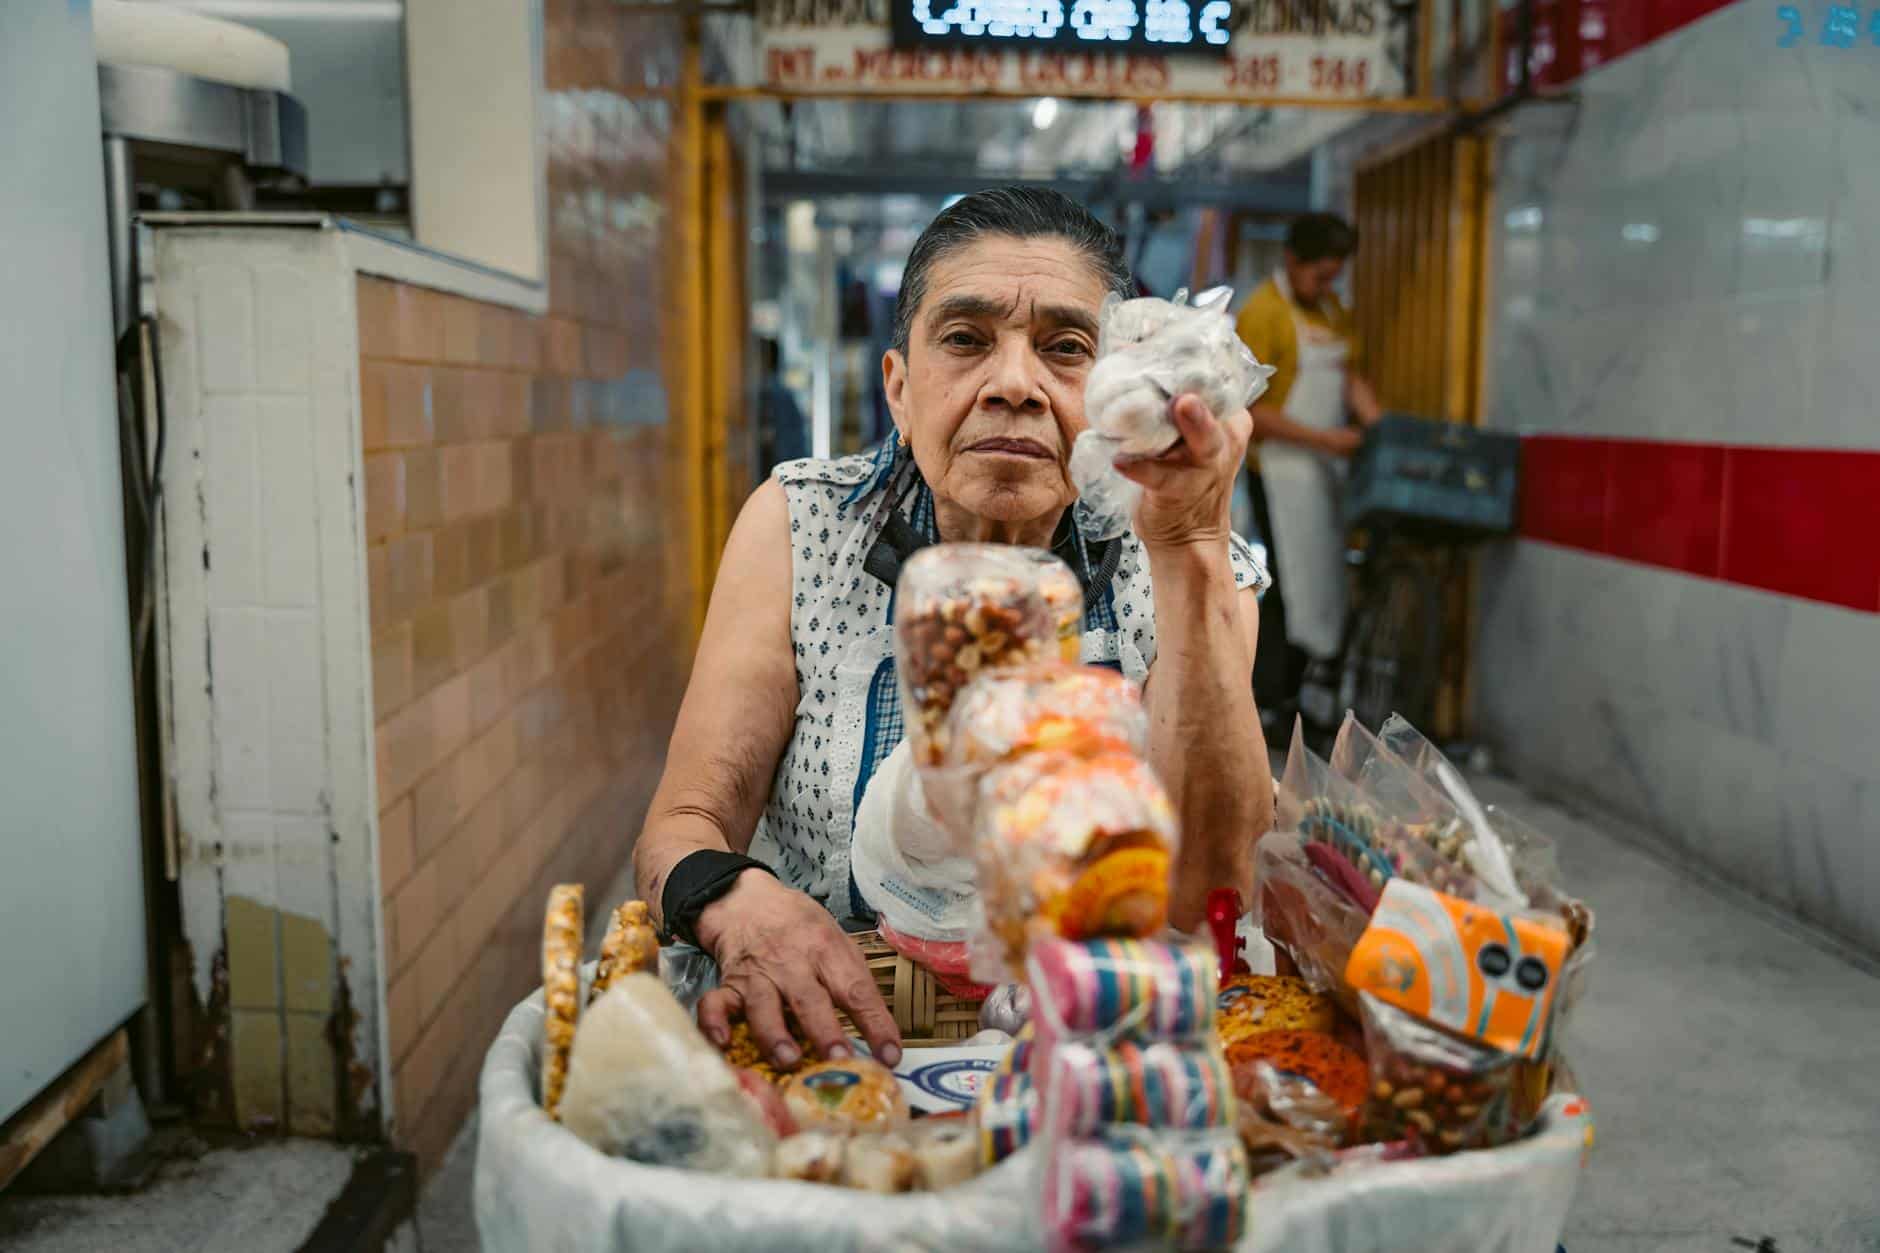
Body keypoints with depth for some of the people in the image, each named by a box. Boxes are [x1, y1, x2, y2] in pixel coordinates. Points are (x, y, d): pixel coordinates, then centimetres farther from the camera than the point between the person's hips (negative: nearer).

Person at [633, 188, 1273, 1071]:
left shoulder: (1197, 572, -7)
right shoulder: (801, 527, -6)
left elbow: (1206, 907, -20)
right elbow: (683, 824, -7)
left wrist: (1191, 551, -28)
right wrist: (741, 905, -30)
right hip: (818, 1049, 1)